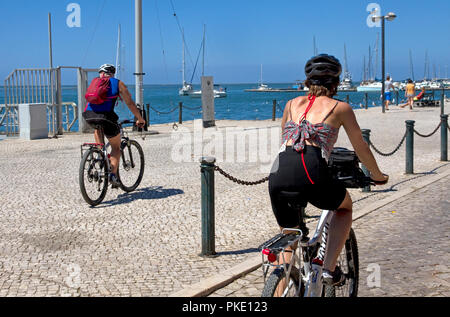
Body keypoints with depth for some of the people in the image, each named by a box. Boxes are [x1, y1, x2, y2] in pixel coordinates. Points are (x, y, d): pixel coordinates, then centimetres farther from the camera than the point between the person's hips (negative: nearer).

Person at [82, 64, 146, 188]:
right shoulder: (118, 83, 18)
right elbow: (130, 103, 16)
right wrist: (140, 119, 26)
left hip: (89, 116, 3)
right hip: (106, 116, -3)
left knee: (98, 127, 39)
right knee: (116, 146, 16)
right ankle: (113, 175, 2)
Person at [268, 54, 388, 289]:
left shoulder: (292, 104, 25)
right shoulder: (340, 108, 17)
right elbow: (361, 149, 26)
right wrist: (378, 177, 43)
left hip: (279, 173, 3)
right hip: (312, 175, -3)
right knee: (345, 206, 30)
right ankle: (329, 268, 17)